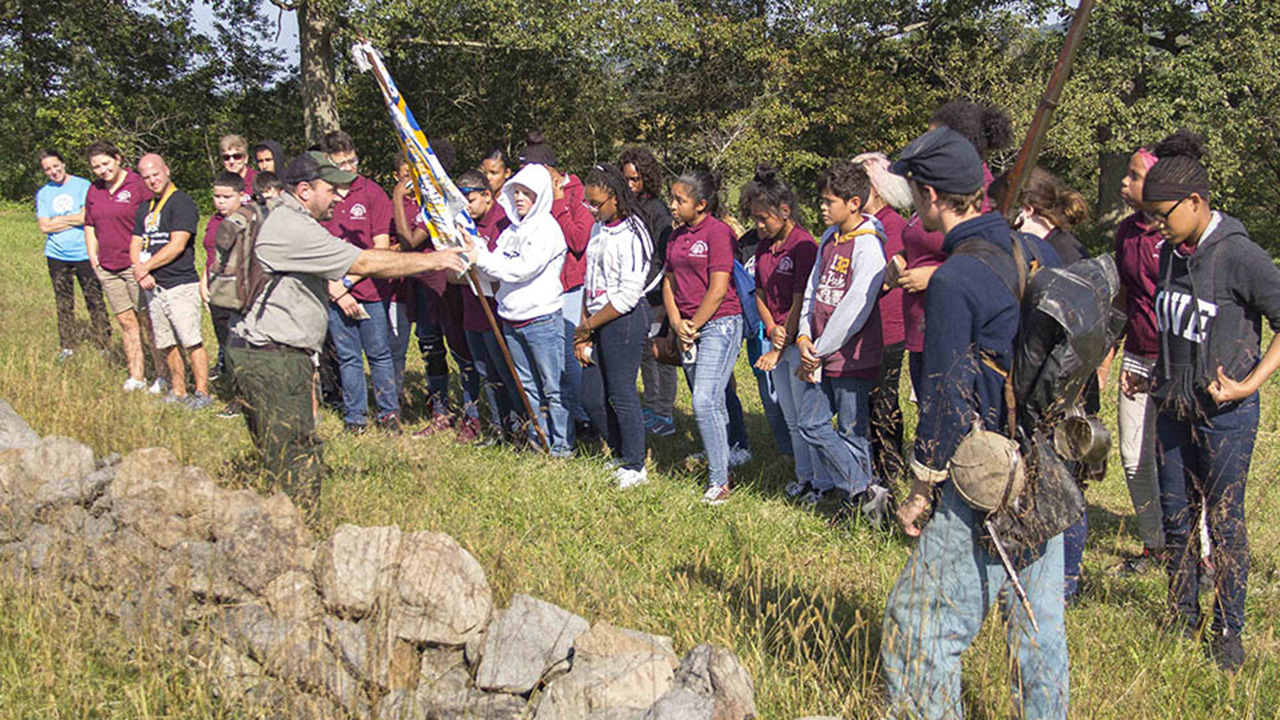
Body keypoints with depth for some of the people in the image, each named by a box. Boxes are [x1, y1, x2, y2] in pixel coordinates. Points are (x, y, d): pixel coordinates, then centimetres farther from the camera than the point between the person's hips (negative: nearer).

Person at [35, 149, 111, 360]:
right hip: (57, 255, 3)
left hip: (83, 253, -3)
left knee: (95, 301, -1)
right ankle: (67, 347, 17)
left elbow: (86, 217, -12)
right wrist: (73, 220, -6)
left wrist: (57, 220, -5)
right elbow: (44, 226, -1)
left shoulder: (83, 186, -1)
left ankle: (104, 345, 7)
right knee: (63, 304, 8)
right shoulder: (43, 194, 9)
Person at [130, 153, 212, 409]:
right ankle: (178, 392, 18)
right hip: (153, 287, 8)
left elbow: (177, 245, -14)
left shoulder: (182, 203, -7)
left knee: (191, 342, -9)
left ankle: (202, 392, -4)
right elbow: (135, 246, 16)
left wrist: (146, 267, -7)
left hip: (181, 285, -8)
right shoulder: (145, 208, 18)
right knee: (166, 345, 10)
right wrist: (139, 272, -4)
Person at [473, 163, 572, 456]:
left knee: (552, 386, -2)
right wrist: (474, 255, -9)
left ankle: (562, 444, 6)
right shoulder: (512, 231, 14)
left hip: (543, 319, -7)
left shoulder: (547, 229, -9)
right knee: (528, 385, 13)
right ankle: (538, 440, 22)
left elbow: (522, 269, -19)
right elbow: (494, 272, 9)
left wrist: (480, 256, -16)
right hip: (512, 320, 7)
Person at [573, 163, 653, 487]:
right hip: (599, 322, 9)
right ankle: (623, 455, 29)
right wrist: (583, 328, 6)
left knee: (621, 395, -1)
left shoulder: (631, 235, -16)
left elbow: (627, 296, -19)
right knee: (591, 397, 11)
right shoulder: (599, 228, 11)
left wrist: (588, 326, -11)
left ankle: (635, 467, 13)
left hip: (626, 321, -9)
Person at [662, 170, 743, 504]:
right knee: (710, 403, 13)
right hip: (688, 328, 8)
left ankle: (719, 481, -9)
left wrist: (694, 326, -10)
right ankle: (723, 468, 23)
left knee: (705, 401, -15)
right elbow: (669, 282, 15)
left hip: (719, 323, -8)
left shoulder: (718, 232, -11)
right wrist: (677, 323, 0)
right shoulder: (677, 237, 13)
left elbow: (718, 289, -15)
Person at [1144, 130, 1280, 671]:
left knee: (1225, 523, 3)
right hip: (1174, 409, 6)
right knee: (1175, 520, 13)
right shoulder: (1170, 252, 5)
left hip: (1225, 414, -6)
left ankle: (1228, 633, 16)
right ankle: (1182, 622, 27)